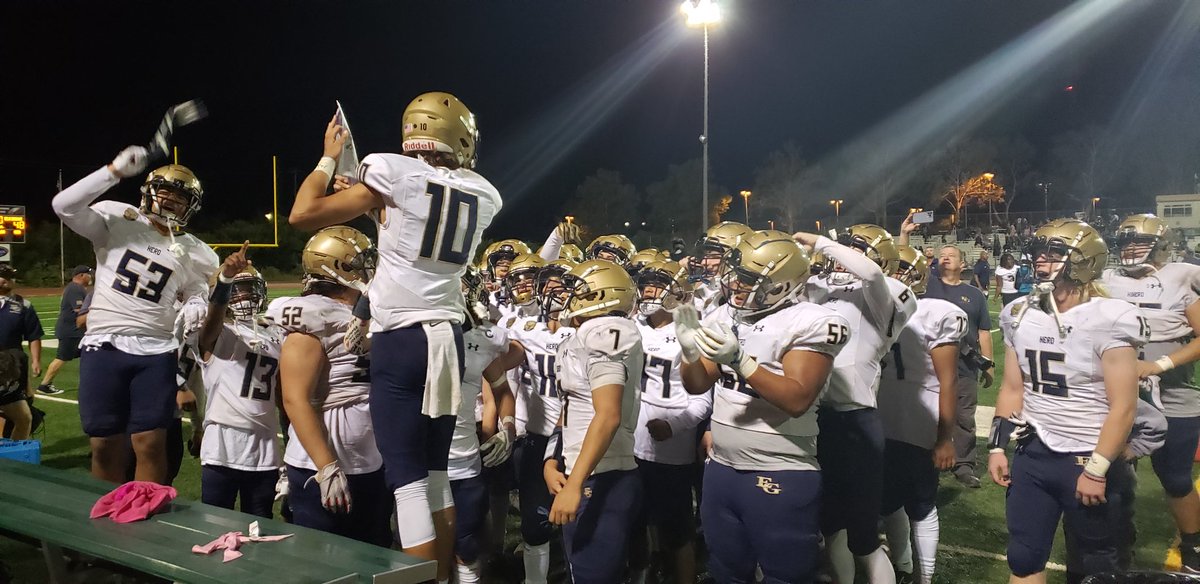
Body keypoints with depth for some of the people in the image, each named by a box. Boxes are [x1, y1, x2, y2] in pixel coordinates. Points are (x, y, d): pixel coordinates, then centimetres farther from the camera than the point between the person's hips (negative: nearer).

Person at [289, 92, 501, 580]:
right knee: (436, 472, 16)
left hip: (401, 339, -5)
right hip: (449, 336, 5)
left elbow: (302, 215, 0)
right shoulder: (484, 195, 8)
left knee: (409, 480, -2)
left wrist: (328, 159, 13)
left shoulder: (396, 174, -6)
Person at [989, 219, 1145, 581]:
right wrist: (997, 446, 8)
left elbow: (1123, 407, -16)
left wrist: (1097, 470, -16)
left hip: (1088, 459, -5)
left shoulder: (1108, 321, -16)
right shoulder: (1022, 316, 3)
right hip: (1032, 454, 5)